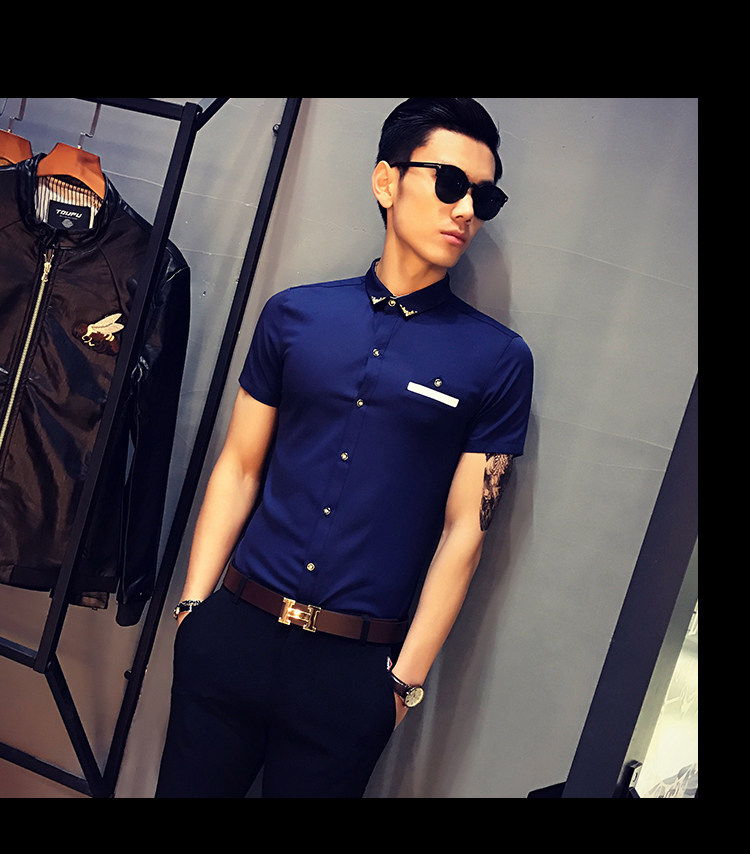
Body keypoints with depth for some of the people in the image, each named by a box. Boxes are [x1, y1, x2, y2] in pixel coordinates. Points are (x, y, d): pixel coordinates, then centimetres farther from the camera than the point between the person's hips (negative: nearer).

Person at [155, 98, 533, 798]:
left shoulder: (499, 361, -3)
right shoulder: (294, 315, 3)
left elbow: (464, 531, -4)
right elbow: (238, 468, 5)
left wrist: (406, 679, -5)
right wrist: (193, 605, 2)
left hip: (354, 667, -2)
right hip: (235, 630, 2)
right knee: (186, 785, 15)